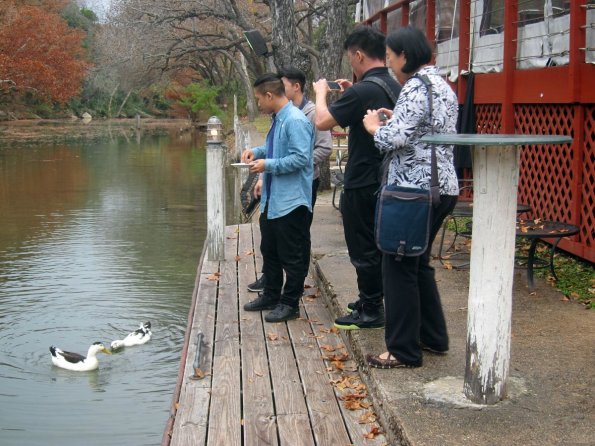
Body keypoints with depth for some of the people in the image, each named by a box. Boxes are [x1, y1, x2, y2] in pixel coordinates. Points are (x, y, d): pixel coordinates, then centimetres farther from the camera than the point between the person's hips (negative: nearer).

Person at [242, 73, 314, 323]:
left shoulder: (296, 121, -19)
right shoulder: (278, 120, 10)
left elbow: (300, 158, -23)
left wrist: (268, 165, -19)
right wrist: (257, 151, 6)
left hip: (290, 201, -10)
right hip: (271, 199, 10)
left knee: (290, 255, 2)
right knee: (269, 250, 19)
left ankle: (290, 304, 14)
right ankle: (271, 295, 33)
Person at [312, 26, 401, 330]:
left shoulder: (362, 91, -22)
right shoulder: (394, 88, 6)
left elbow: (322, 122, -18)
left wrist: (321, 93, -1)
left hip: (362, 185, -9)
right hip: (384, 180, 9)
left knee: (363, 249, 2)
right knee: (375, 245, 18)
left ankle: (370, 311, 11)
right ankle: (370, 300, 31)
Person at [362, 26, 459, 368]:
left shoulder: (416, 87, -15)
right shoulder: (443, 85, 16)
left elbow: (396, 139, -23)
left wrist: (375, 126, -3)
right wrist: (396, 121, 13)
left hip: (417, 190, -10)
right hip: (444, 186, 10)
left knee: (400, 267, -1)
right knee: (419, 263, 20)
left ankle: (404, 351, 6)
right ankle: (434, 337, 28)